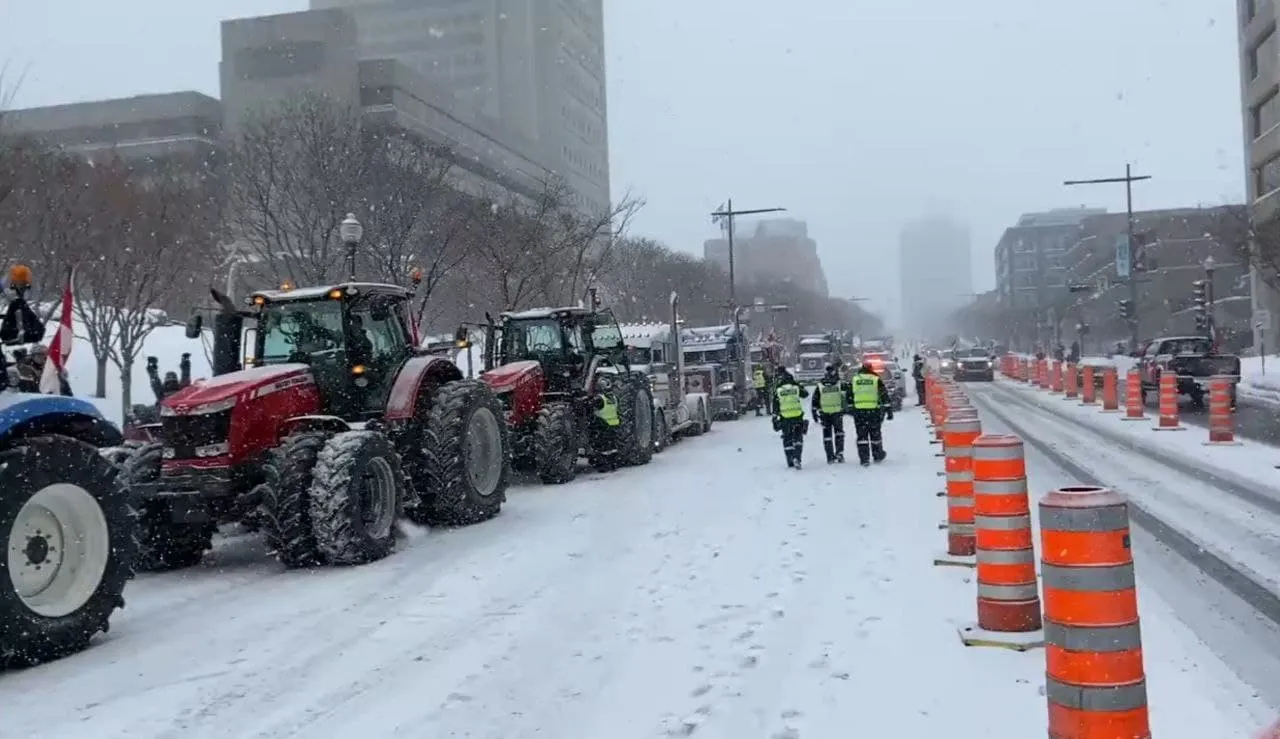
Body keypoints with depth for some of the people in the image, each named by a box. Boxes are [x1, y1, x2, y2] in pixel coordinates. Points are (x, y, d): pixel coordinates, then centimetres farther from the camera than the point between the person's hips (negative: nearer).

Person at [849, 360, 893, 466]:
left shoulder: (854, 380, 8)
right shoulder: (876, 380, 3)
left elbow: (849, 397, 12)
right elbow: (885, 397, 1)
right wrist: (889, 411, 4)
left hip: (858, 411, 0)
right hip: (874, 411, 0)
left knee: (862, 436, 3)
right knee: (875, 434, 14)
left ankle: (864, 459, -3)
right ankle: (878, 456, 26)